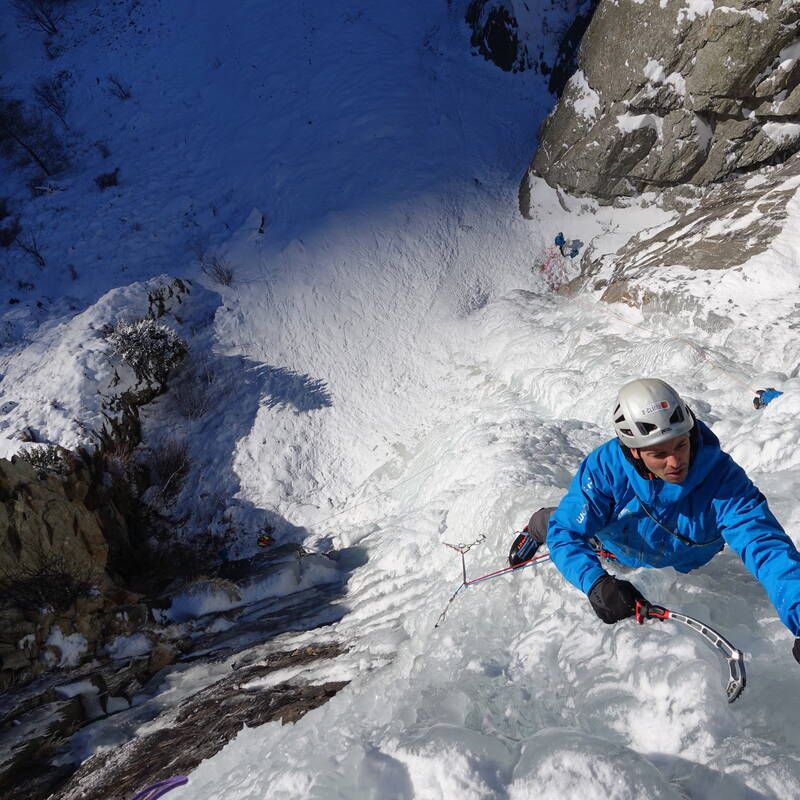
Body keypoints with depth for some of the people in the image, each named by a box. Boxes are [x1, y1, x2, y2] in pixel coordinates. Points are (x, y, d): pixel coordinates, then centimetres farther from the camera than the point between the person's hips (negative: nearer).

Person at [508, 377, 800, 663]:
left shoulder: (722, 477, -45)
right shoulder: (605, 466, -42)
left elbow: (765, 545, -54)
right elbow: (566, 533, -39)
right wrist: (595, 582, -59)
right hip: (614, 542, -1)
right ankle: (537, 527, 56)